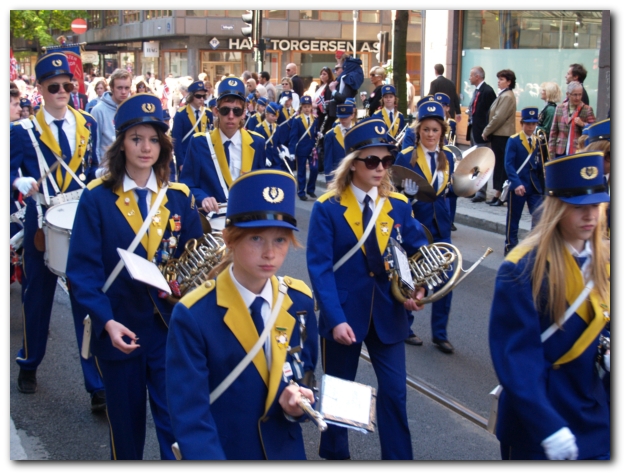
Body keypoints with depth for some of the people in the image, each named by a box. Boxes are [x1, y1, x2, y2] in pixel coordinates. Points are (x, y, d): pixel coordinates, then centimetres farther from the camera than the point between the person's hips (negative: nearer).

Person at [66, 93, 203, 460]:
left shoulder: (180, 197, 2)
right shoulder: (97, 199, -6)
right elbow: (83, 269, -9)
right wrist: (107, 322, -21)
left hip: (172, 328, 1)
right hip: (119, 330, -1)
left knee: (177, 419, 0)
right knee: (126, 421, 14)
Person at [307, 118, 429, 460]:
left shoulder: (399, 206, 1)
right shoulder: (327, 208, -10)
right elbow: (320, 268, -14)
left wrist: (419, 288, -13)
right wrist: (335, 318, -21)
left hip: (388, 315, 2)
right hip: (344, 315, -2)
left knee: (394, 391, 4)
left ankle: (398, 457, 18)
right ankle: (335, 453, 34)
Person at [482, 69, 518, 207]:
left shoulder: (507, 96, -16)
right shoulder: (503, 95, 15)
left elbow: (499, 117, -20)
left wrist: (486, 131, -11)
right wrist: (488, 131, 11)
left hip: (502, 136, -10)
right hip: (500, 135, 10)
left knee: (501, 166, -5)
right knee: (499, 165, 11)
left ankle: (500, 196, -1)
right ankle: (498, 195, 15)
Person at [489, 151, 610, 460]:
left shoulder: (604, 262, 1)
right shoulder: (523, 270, -18)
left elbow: (606, 328, 12)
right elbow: (515, 356, -21)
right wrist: (547, 427, -26)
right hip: (536, 421, -5)